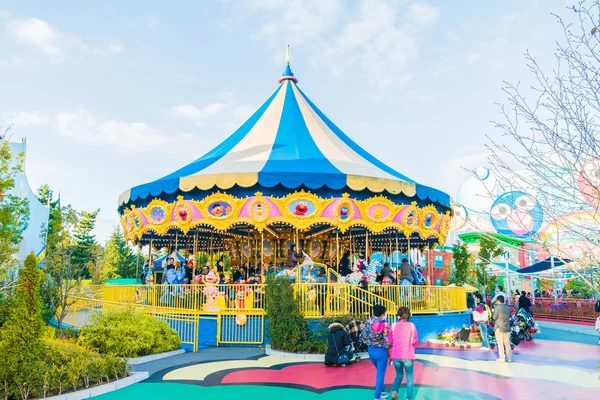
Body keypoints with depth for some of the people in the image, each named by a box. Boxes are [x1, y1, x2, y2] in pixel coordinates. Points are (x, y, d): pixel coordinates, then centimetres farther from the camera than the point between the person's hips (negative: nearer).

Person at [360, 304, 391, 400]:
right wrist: (388, 346, 2)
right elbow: (388, 342, -19)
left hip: (371, 351, 5)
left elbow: (363, 337, -1)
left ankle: (381, 391, 35)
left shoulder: (368, 322, -4)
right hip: (381, 351, -5)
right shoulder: (385, 325, -16)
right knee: (380, 374, 7)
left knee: (379, 371, 26)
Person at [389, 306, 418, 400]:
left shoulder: (394, 325, -2)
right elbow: (415, 341, 3)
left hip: (396, 356, 2)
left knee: (399, 375, 22)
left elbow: (390, 340, 6)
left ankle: (394, 391, 1)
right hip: (408, 355, -2)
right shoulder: (412, 325, -5)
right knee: (409, 378, 13)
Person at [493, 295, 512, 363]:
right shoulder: (508, 308, 3)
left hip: (499, 328, -5)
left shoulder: (497, 308, -14)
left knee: (500, 344, 2)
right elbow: (510, 316, 10)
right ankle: (509, 358, 17)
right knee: (507, 343, 13)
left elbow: (494, 317, -12)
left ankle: (501, 358, 5)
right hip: (507, 328, 5)